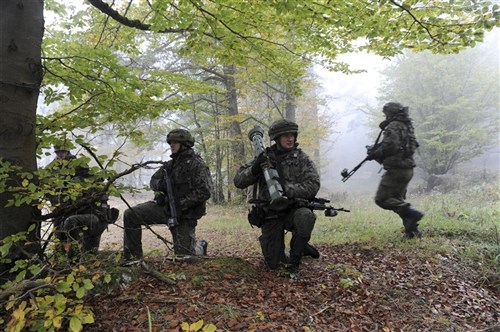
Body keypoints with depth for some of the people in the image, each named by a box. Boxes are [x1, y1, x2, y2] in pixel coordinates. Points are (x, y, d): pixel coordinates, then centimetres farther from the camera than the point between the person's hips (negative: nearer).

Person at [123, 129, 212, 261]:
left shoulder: (197, 165, -12)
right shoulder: (170, 164, 11)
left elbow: (204, 192, -20)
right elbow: (153, 180, 17)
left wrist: (182, 203, -23)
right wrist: (160, 184, -7)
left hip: (184, 214, -6)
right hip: (163, 206, 6)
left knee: (183, 255, -1)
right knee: (130, 215, -8)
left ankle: (200, 247, 35)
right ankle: (134, 256, 4)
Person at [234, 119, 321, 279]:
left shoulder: (302, 158, -3)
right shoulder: (264, 157, 0)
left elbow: (313, 186, -15)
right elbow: (238, 181, -3)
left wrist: (286, 189, -28)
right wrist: (255, 169, -23)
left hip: (294, 210, -1)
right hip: (271, 215, 1)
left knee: (306, 216, -36)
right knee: (273, 263, -3)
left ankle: (293, 263, -13)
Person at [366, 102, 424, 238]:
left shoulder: (393, 127, -12)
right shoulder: (407, 126, 17)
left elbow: (389, 147, -22)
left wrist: (374, 154, -6)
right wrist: (376, 150, 14)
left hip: (396, 170, -10)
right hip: (407, 169, 10)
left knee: (381, 199, -5)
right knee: (397, 199, 18)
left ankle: (411, 213, -13)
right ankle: (412, 230, 16)